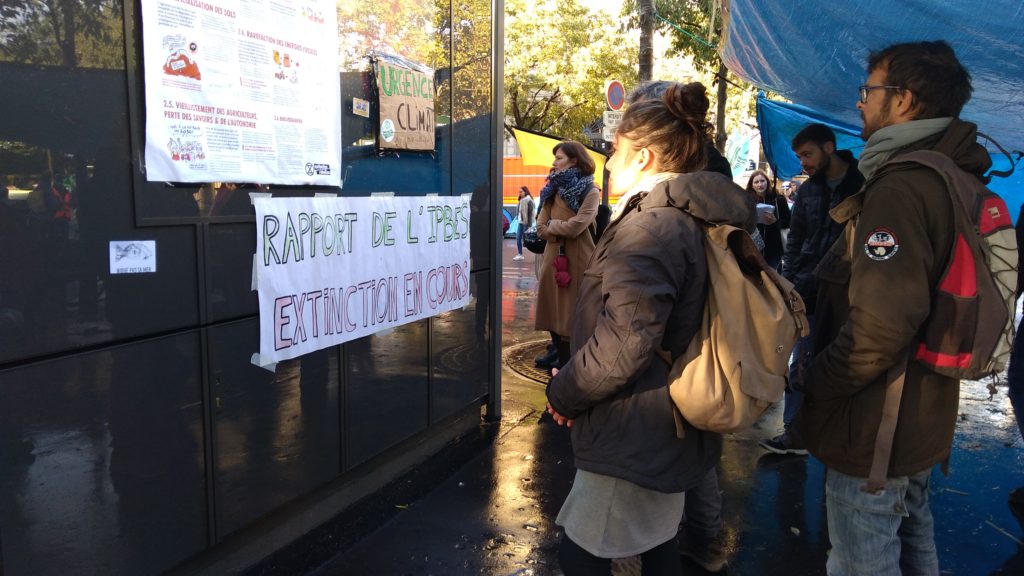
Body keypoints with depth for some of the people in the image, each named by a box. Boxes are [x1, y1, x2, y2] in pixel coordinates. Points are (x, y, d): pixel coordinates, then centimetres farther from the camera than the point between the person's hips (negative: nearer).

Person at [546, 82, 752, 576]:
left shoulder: (650, 224, -21)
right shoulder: (693, 218, 10)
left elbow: (624, 340, -31)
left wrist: (563, 394, -14)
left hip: (635, 437, -10)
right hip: (669, 429, 10)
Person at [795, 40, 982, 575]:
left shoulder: (900, 189, -23)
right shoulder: (948, 179, 9)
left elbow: (879, 326, -32)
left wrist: (814, 382, -16)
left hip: (874, 427, -10)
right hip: (922, 416, 10)